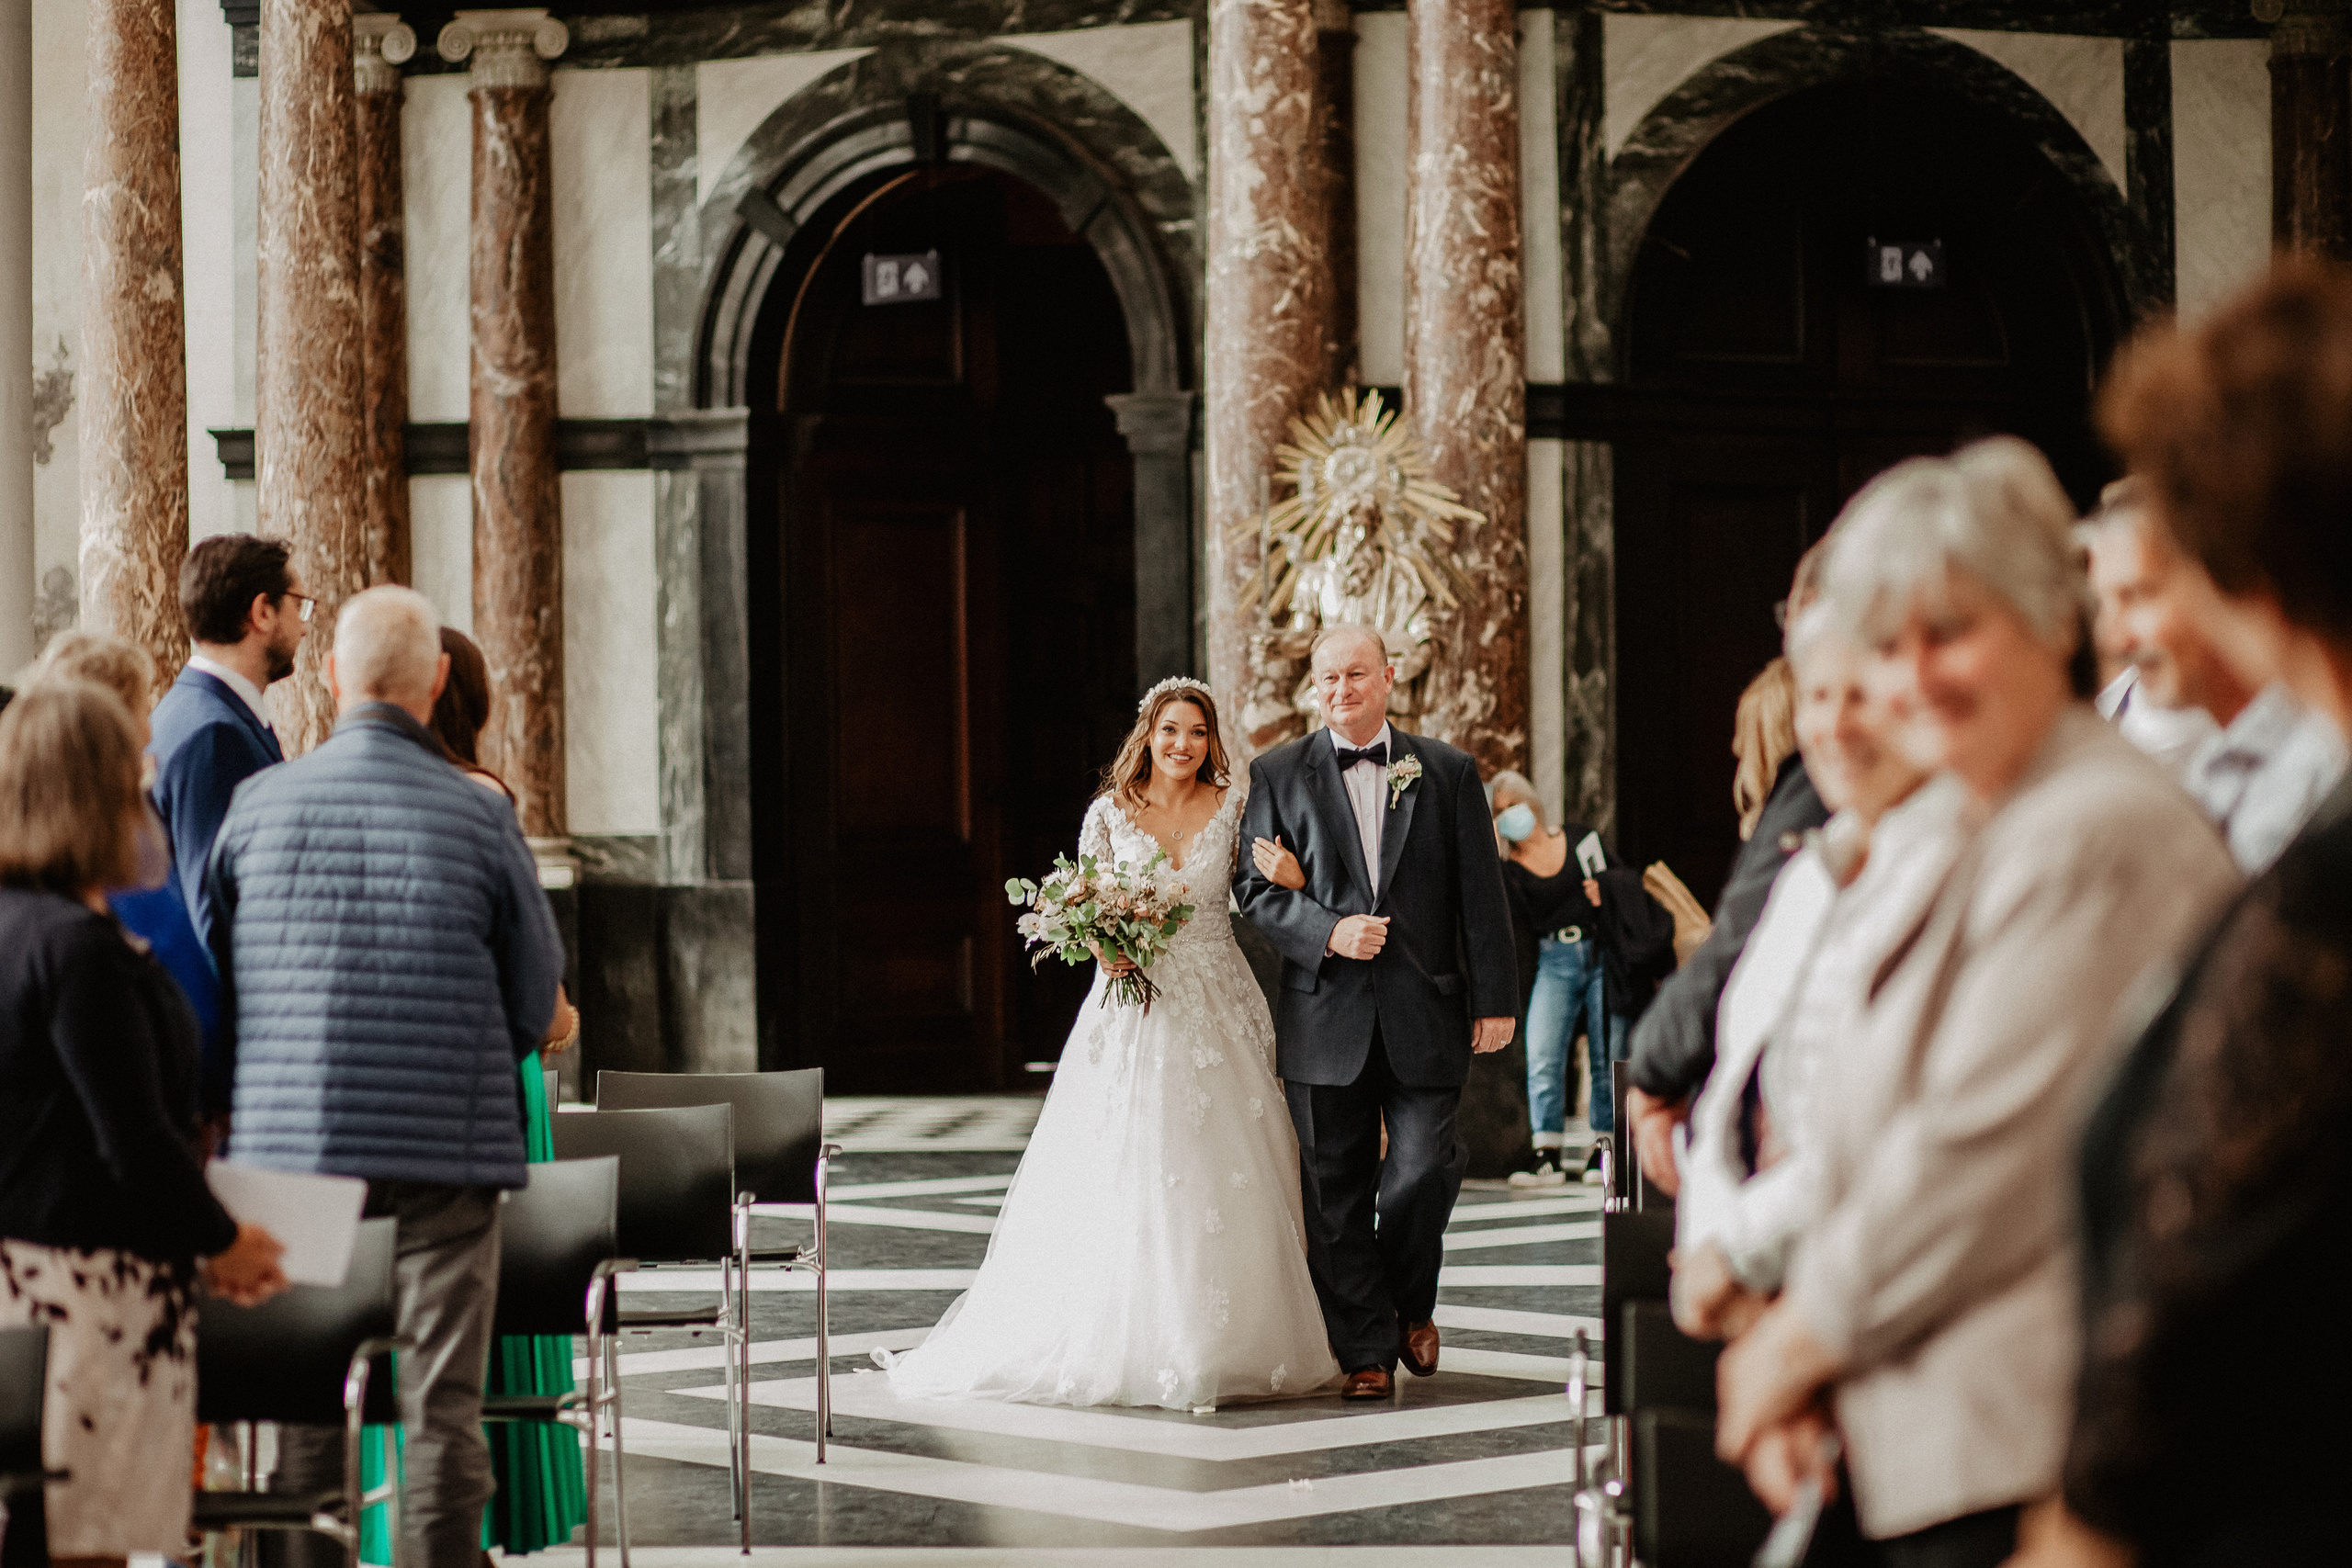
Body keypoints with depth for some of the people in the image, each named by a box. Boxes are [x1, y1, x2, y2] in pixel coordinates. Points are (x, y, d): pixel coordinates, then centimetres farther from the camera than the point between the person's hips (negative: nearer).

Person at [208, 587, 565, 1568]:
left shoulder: (259, 805, -1)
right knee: (441, 1396, 3)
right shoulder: (480, 819, -6)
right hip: (449, 1148, -2)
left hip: (294, 1139, 2)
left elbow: (210, 973, 9)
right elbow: (538, 997, 3)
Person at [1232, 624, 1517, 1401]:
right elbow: (1255, 887, 3)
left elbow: (1481, 894, 6)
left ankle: (1411, 1305, 22)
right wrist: (1330, 931, -13)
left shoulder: (1448, 772, 7)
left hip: (1426, 1015, 0)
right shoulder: (1277, 774, 6)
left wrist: (1495, 999, 1)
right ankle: (1364, 1350, 12)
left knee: (1422, 1173, -7)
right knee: (1335, 1193, 2)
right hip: (1325, 1016, 0)